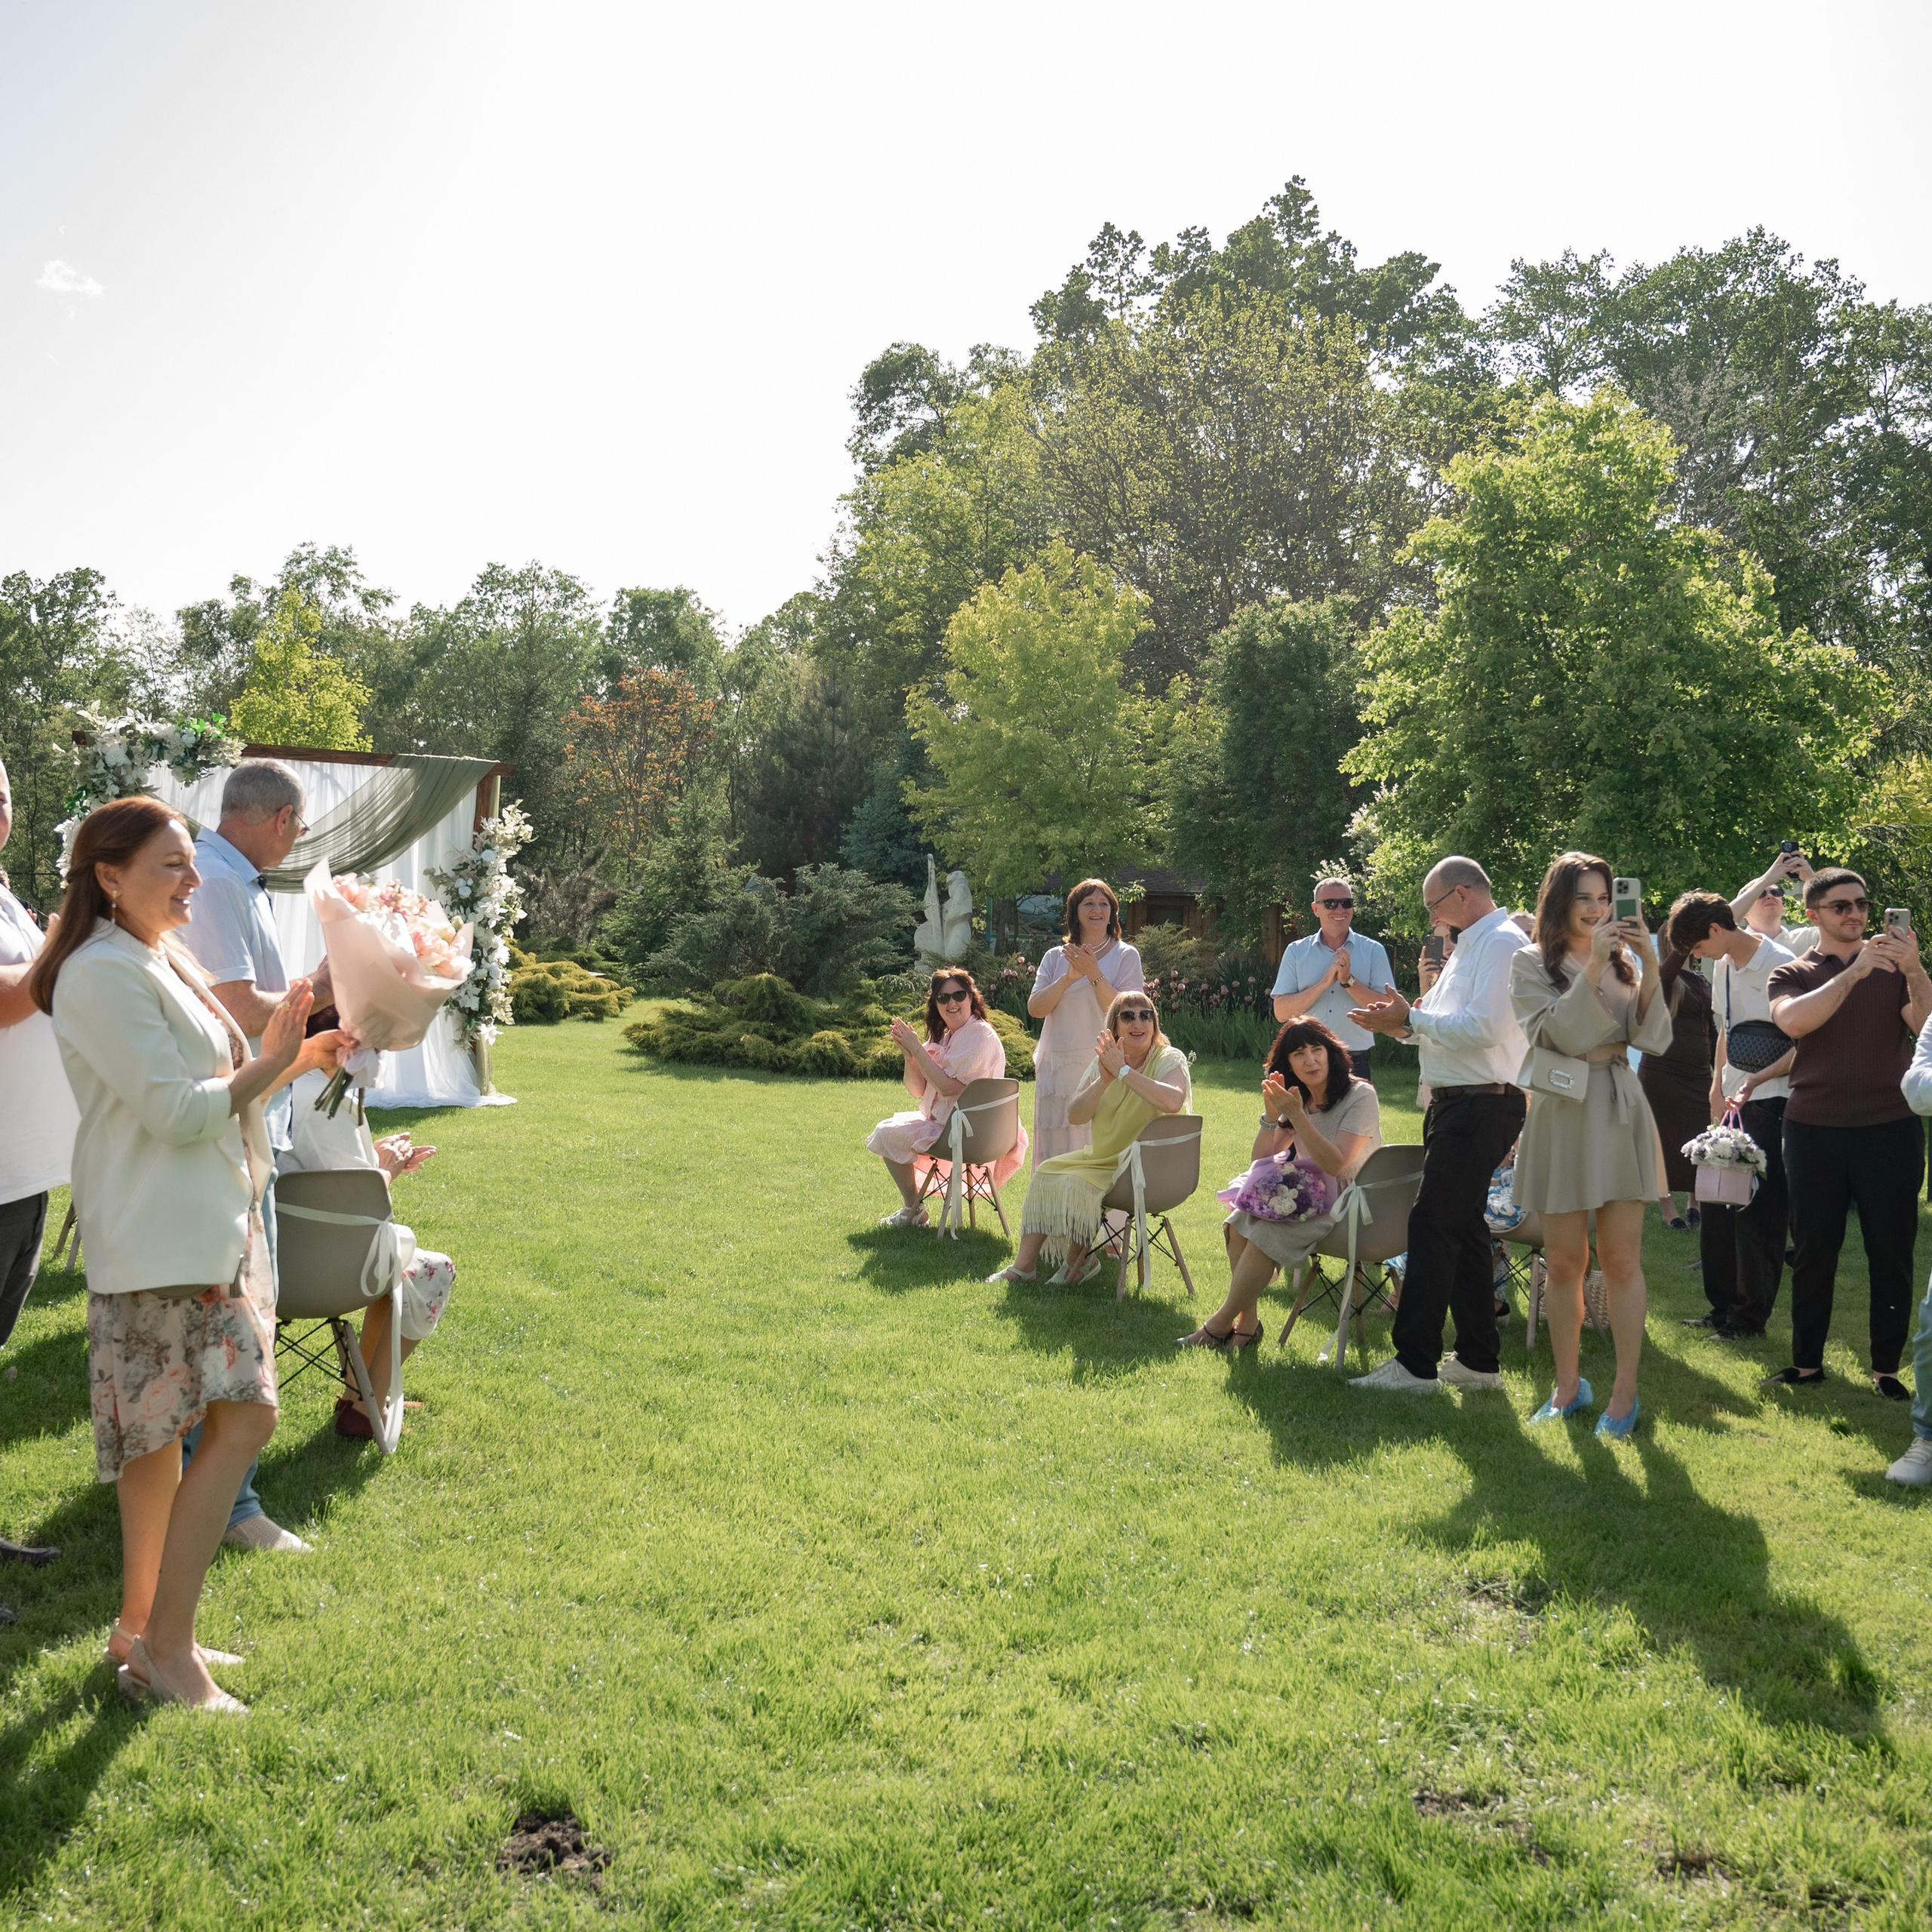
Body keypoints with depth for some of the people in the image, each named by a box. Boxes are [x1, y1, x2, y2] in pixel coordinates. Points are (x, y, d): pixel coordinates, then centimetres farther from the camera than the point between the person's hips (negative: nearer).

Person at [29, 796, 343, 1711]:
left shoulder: (162, 962, 14)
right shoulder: (105, 974, -16)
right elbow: (174, 1113, -20)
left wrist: (292, 1061, 7)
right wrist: (268, 1066, -11)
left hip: (206, 1227, 10)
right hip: (163, 1239, -10)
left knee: (163, 1434, 15)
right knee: (242, 1421, -11)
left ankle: (142, 1624, 26)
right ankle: (166, 1650, -2)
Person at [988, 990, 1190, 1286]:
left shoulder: (1170, 1059, -14)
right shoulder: (1105, 1060, 5)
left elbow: (1173, 1101, -38)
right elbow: (1074, 1115, -4)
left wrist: (1123, 1072, -29)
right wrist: (1104, 1081, -21)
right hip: (1103, 1156, 7)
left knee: (1076, 1183, -22)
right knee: (1047, 1173, -2)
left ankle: (1077, 1261, 2)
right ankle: (1024, 1264, 4)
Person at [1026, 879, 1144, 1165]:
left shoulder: (1126, 956, 3)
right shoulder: (1055, 957, 12)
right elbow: (1035, 1008, 0)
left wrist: (1094, 974, -17)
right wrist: (1068, 978, -12)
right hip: (1057, 1071, 3)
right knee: (1055, 1154, 2)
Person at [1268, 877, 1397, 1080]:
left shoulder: (1373, 951, 3)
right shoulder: (1296, 952, 5)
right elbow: (1281, 1012, -3)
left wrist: (1348, 981, -15)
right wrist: (1324, 983, -13)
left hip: (1354, 1062, -1)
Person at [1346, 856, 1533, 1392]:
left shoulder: (1503, 942, -12)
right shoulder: (1470, 945, 19)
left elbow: (1483, 1027, -23)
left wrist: (1412, 1018, -15)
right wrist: (1402, 1024, 5)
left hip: (1481, 1105, -11)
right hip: (1457, 1103, 11)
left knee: (1432, 1227, -11)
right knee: (1462, 1228, 14)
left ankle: (1415, 1363, -8)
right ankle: (1477, 1360, 21)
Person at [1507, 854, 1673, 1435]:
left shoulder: (1624, 961, 9)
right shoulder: (1532, 964, 1)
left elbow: (1655, 1039, -2)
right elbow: (1558, 1033, -13)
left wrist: (1650, 968, -13)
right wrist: (1593, 967, -20)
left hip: (1620, 1113, 2)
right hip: (1561, 1116, -1)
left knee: (1621, 1258, 0)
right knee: (1563, 1262, 7)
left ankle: (1625, 1392, 8)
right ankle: (1567, 1386, 20)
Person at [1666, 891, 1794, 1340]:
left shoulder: (1779, 964, -15)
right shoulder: (1723, 967, 11)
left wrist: (1756, 1081, -26)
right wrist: (1717, 1089, 15)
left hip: (1770, 1103, -8)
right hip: (1732, 1101, 8)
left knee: (1758, 1211, -2)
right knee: (1715, 1202, 11)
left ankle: (1751, 1315, 9)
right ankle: (1723, 1305, 23)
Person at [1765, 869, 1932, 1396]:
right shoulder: (1793, 974, 6)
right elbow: (1794, 1020, -16)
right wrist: (1853, 972, -23)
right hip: (1814, 1129, 0)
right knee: (1813, 1250, 6)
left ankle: (1886, 1367, 14)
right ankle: (1807, 1361, 17)